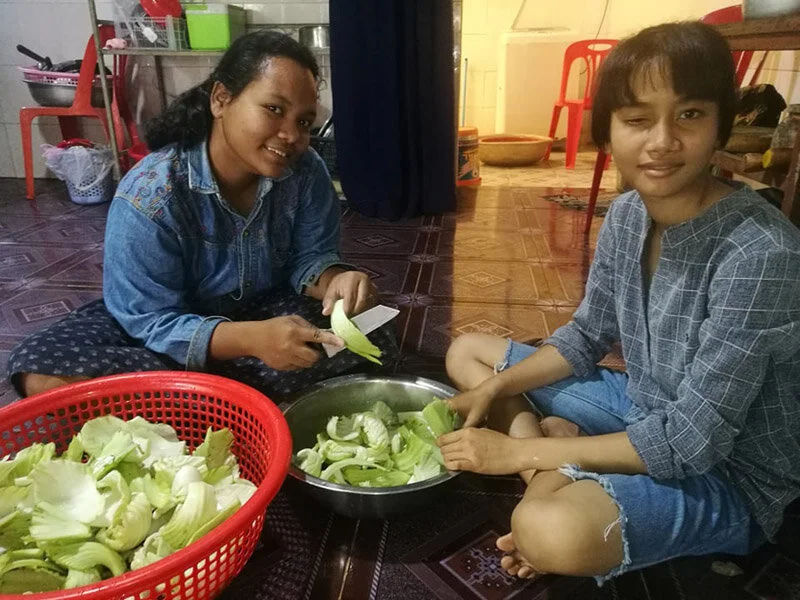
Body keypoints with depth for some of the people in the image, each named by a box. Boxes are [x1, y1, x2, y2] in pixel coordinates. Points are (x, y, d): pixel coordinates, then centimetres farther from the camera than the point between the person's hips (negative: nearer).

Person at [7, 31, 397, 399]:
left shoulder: (305, 172, -17)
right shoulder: (148, 197, -28)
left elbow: (310, 256, -7)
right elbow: (150, 322, -27)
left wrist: (335, 280, -33)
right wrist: (250, 338, -44)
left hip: (263, 307, 3)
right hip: (168, 321, -2)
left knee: (375, 339, -20)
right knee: (40, 374, -26)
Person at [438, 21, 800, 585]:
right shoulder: (627, 213, -7)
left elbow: (692, 440, -27)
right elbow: (585, 337, 4)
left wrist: (517, 452, -24)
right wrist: (493, 389, -9)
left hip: (729, 472, -7)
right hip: (641, 410, 7)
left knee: (552, 531, -39)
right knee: (467, 351, 8)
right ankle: (558, 478, -8)